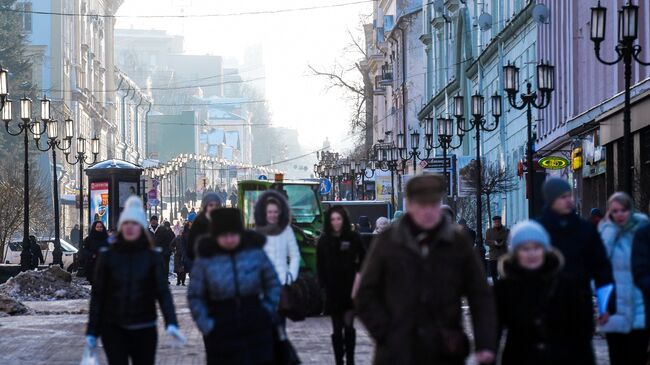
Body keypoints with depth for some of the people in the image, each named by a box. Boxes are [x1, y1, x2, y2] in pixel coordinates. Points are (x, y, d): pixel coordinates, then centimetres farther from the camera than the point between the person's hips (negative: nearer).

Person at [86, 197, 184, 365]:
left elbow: (163, 291, -9)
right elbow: (98, 294, 3)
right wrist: (92, 331, 1)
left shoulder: (152, 257, -1)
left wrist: (171, 323, -25)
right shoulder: (107, 256, 0)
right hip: (114, 328, 0)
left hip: (144, 329, 0)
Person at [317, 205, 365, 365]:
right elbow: (320, 266, 6)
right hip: (332, 290, 2)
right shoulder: (324, 241, 4)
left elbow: (362, 260, 4)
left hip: (350, 288, -2)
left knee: (348, 325, -10)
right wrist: (323, 285, -3)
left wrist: (359, 277, -9)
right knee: (337, 329, 6)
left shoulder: (353, 238, 0)